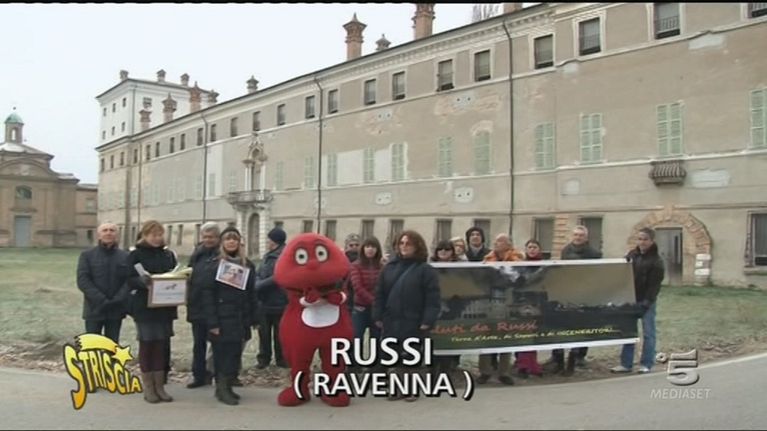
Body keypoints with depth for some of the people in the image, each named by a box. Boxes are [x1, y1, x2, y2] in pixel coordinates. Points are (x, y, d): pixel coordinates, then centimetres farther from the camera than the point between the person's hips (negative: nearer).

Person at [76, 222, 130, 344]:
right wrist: (102, 300, -16)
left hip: (116, 310, 2)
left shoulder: (125, 256, 7)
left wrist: (117, 300, -15)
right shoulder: (87, 255, 3)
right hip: (94, 309, -1)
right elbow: (82, 281, -6)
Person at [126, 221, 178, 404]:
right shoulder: (135, 255, -3)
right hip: (144, 307, -4)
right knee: (147, 345, 2)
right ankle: (148, 387, 13)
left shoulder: (168, 254, 10)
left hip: (165, 306, 4)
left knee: (162, 345, 7)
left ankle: (160, 386, 17)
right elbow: (130, 279, -7)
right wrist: (142, 281, -27)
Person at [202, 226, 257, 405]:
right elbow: (207, 295, -9)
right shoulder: (213, 265, -4)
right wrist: (212, 322, -15)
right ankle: (222, 388, 7)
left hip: (240, 320, 5)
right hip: (221, 319, -5)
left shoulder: (248, 265, 10)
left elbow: (252, 295, 10)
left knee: (235, 355, 7)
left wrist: (252, 319, 4)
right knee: (223, 354, -3)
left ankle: (225, 387, 18)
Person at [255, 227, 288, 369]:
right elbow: (259, 274, 13)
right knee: (264, 332, 11)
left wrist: (257, 286, -15)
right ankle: (263, 358, 22)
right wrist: (257, 284, -10)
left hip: (279, 302, -7)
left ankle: (281, 359, 18)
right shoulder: (267, 256, 13)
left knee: (279, 333, 6)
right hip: (264, 302, 7)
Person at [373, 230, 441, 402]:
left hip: (413, 323, -4)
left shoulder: (426, 270, -5)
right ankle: (398, 387, 23)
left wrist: (427, 321, -16)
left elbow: (433, 299, -10)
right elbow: (380, 294, 9)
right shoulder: (390, 267, 9)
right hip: (391, 322, 4)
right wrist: (378, 316, 3)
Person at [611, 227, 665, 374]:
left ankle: (646, 364, 10)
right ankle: (626, 364, 14)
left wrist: (647, 301, -19)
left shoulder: (656, 261, -8)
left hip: (646, 302, -5)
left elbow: (655, 284, -13)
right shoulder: (632, 255, 8)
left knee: (648, 333, 3)